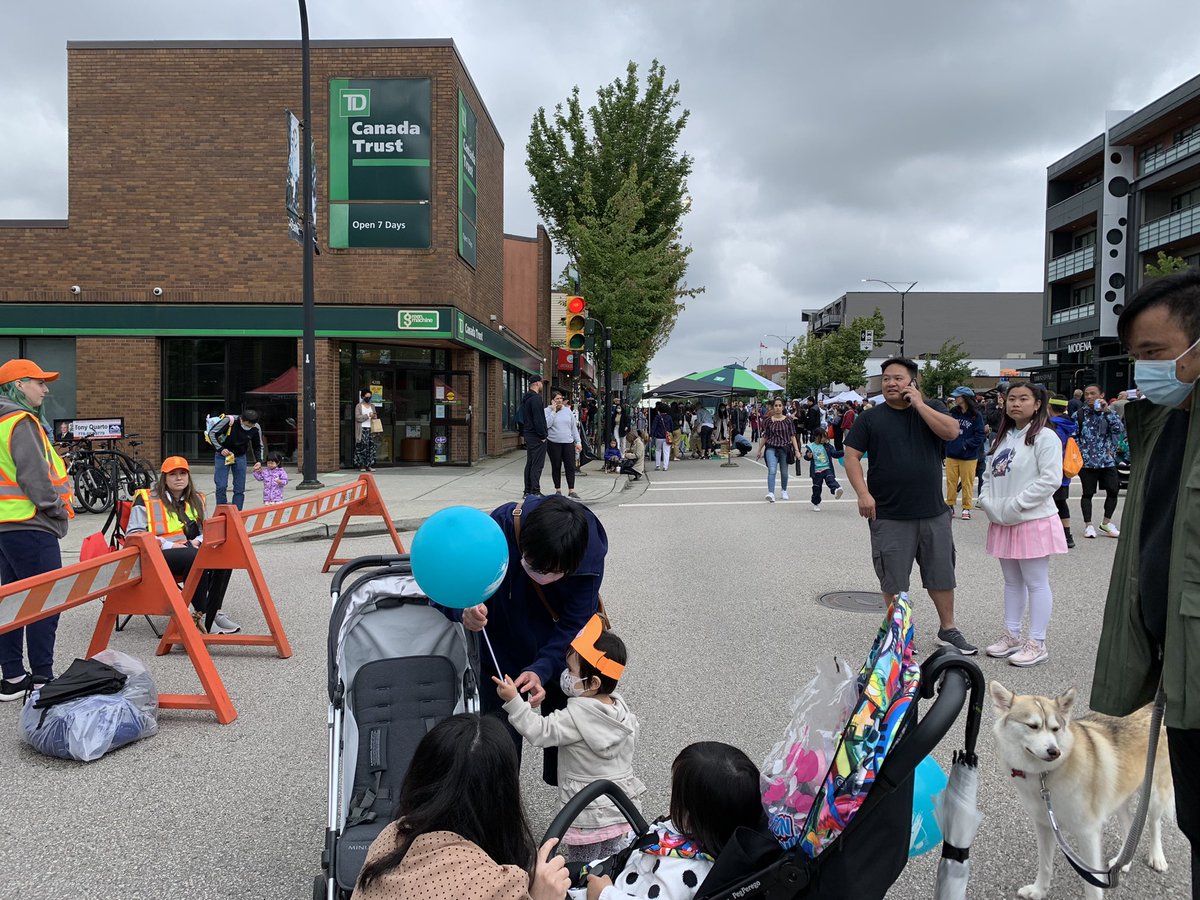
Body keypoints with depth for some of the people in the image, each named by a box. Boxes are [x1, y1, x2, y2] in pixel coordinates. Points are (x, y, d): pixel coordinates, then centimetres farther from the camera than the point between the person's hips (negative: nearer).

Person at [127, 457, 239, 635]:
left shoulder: (196, 500, 22)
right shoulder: (146, 499, 6)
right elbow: (134, 533, -3)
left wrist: (197, 541, -1)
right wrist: (167, 545, -14)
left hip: (189, 549, 5)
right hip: (158, 555, -5)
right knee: (196, 558, -37)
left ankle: (214, 613, -21)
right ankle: (200, 616, -29)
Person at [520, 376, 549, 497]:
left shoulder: (526, 398, 16)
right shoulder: (536, 398, -16)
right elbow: (538, 419, -21)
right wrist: (543, 435, -15)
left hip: (528, 435, 10)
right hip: (537, 437, -10)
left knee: (530, 464, 13)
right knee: (537, 465, -8)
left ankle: (528, 491, 17)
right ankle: (535, 491, -8)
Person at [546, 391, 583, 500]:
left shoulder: (568, 410, 11)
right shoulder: (547, 411, 0)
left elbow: (574, 427, 14)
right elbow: (547, 425, -16)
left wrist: (578, 442, 9)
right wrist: (553, 411, -14)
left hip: (568, 443, 3)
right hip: (553, 443, -3)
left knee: (571, 466, -3)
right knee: (556, 467, 6)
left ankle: (571, 490, 2)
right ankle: (558, 490, 17)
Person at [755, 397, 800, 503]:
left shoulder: (788, 420, 0)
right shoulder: (769, 421, 2)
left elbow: (792, 436, 1)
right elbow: (765, 437, 10)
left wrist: (797, 450, -5)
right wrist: (759, 450, 14)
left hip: (785, 448, 1)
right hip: (771, 448, -1)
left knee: (784, 472, 13)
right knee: (772, 470, -18)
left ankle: (784, 491, 36)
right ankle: (771, 493, -25)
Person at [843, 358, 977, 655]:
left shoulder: (931, 408, 6)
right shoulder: (870, 418, 1)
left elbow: (951, 431, -12)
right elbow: (851, 456, -3)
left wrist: (919, 404, -13)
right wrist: (863, 493, -14)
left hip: (934, 513, 2)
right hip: (889, 516, -2)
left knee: (942, 575, 13)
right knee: (893, 580, 6)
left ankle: (948, 629, 29)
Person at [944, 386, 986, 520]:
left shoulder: (976, 416, -7)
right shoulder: (952, 412, 3)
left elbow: (979, 436, -8)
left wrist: (966, 444, -19)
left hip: (968, 456, -3)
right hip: (951, 455, 3)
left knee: (967, 483, 4)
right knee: (951, 481, 7)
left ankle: (966, 508, 15)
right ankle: (950, 505, 18)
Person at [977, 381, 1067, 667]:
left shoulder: (1044, 437, -11)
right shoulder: (1003, 438, 14)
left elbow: (1050, 480, -19)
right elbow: (989, 475, 17)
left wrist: (1013, 505, -19)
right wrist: (987, 501, -1)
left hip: (1033, 521, -8)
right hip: (1003, 523, 8)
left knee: (1036, 583, 0)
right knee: (1012, 582, 16)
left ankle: (1037, 643, 8)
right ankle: (1012, 635, 26)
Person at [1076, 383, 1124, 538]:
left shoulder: (1110, 413, 6)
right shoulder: (1079, 415, 2)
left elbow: (1120, 429, -11)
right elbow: (1073, 438, 2)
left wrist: (1107, 411, -16)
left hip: (1107, 460, 2)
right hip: (1087, 461, -2)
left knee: (1113, 490, -1)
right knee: (1088, 493, 4)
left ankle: (1106, 522, 17)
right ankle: (1088, 524, 14)